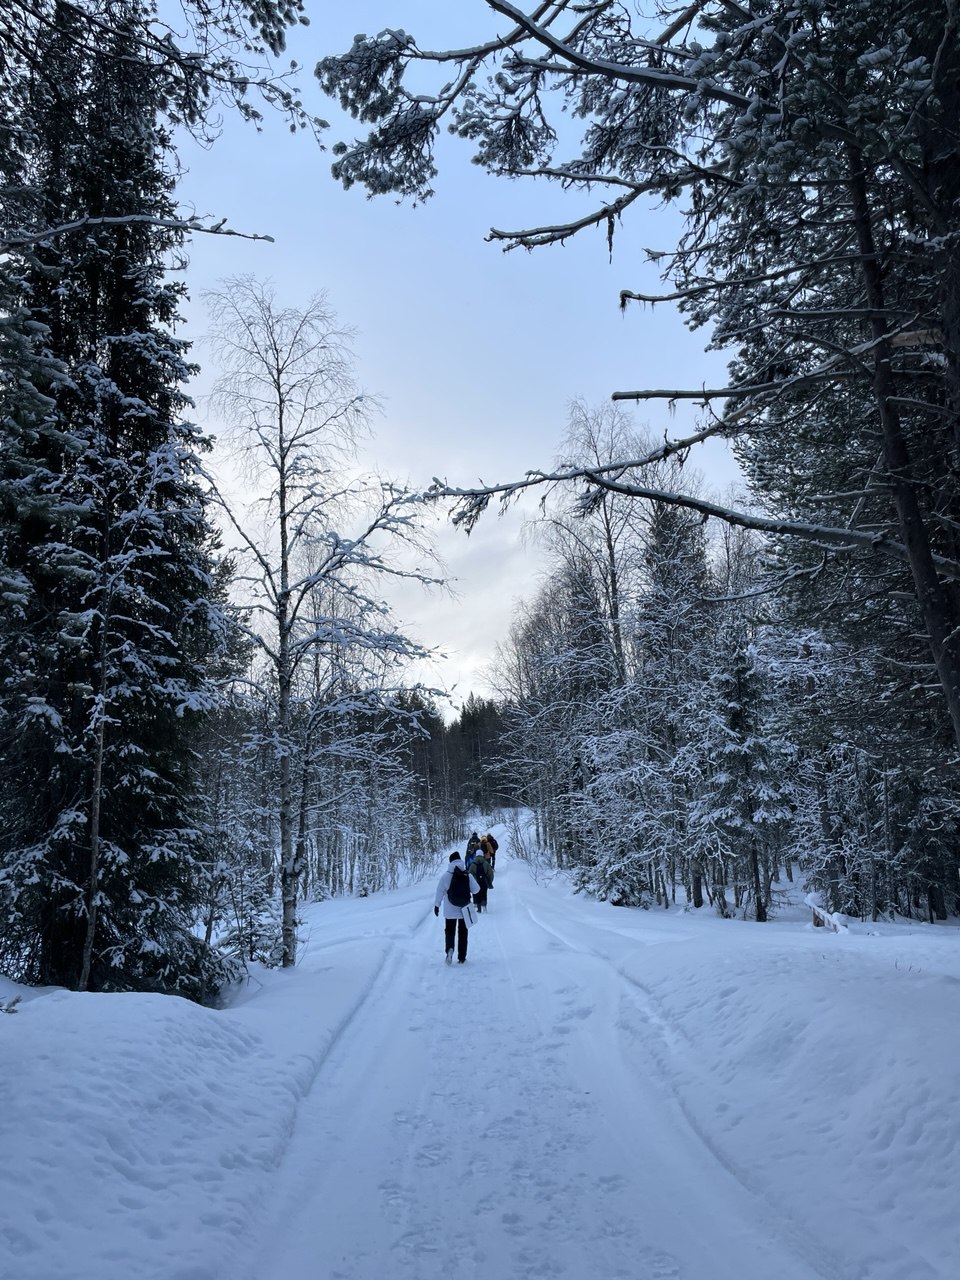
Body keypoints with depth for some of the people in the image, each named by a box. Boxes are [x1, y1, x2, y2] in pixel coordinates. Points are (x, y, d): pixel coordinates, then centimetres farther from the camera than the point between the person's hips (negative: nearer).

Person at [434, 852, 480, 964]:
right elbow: (476, 890, -4)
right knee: (463, 933, 13)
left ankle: (449, 949, -16)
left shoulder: (445, 876, -10)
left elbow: (440, 891, -5)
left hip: (450, 910, -1)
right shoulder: (468, 875, -8)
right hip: (464, 910, 1)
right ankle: (462, 958, 15)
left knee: (449, 931, 12)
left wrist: (436, 905, 6)